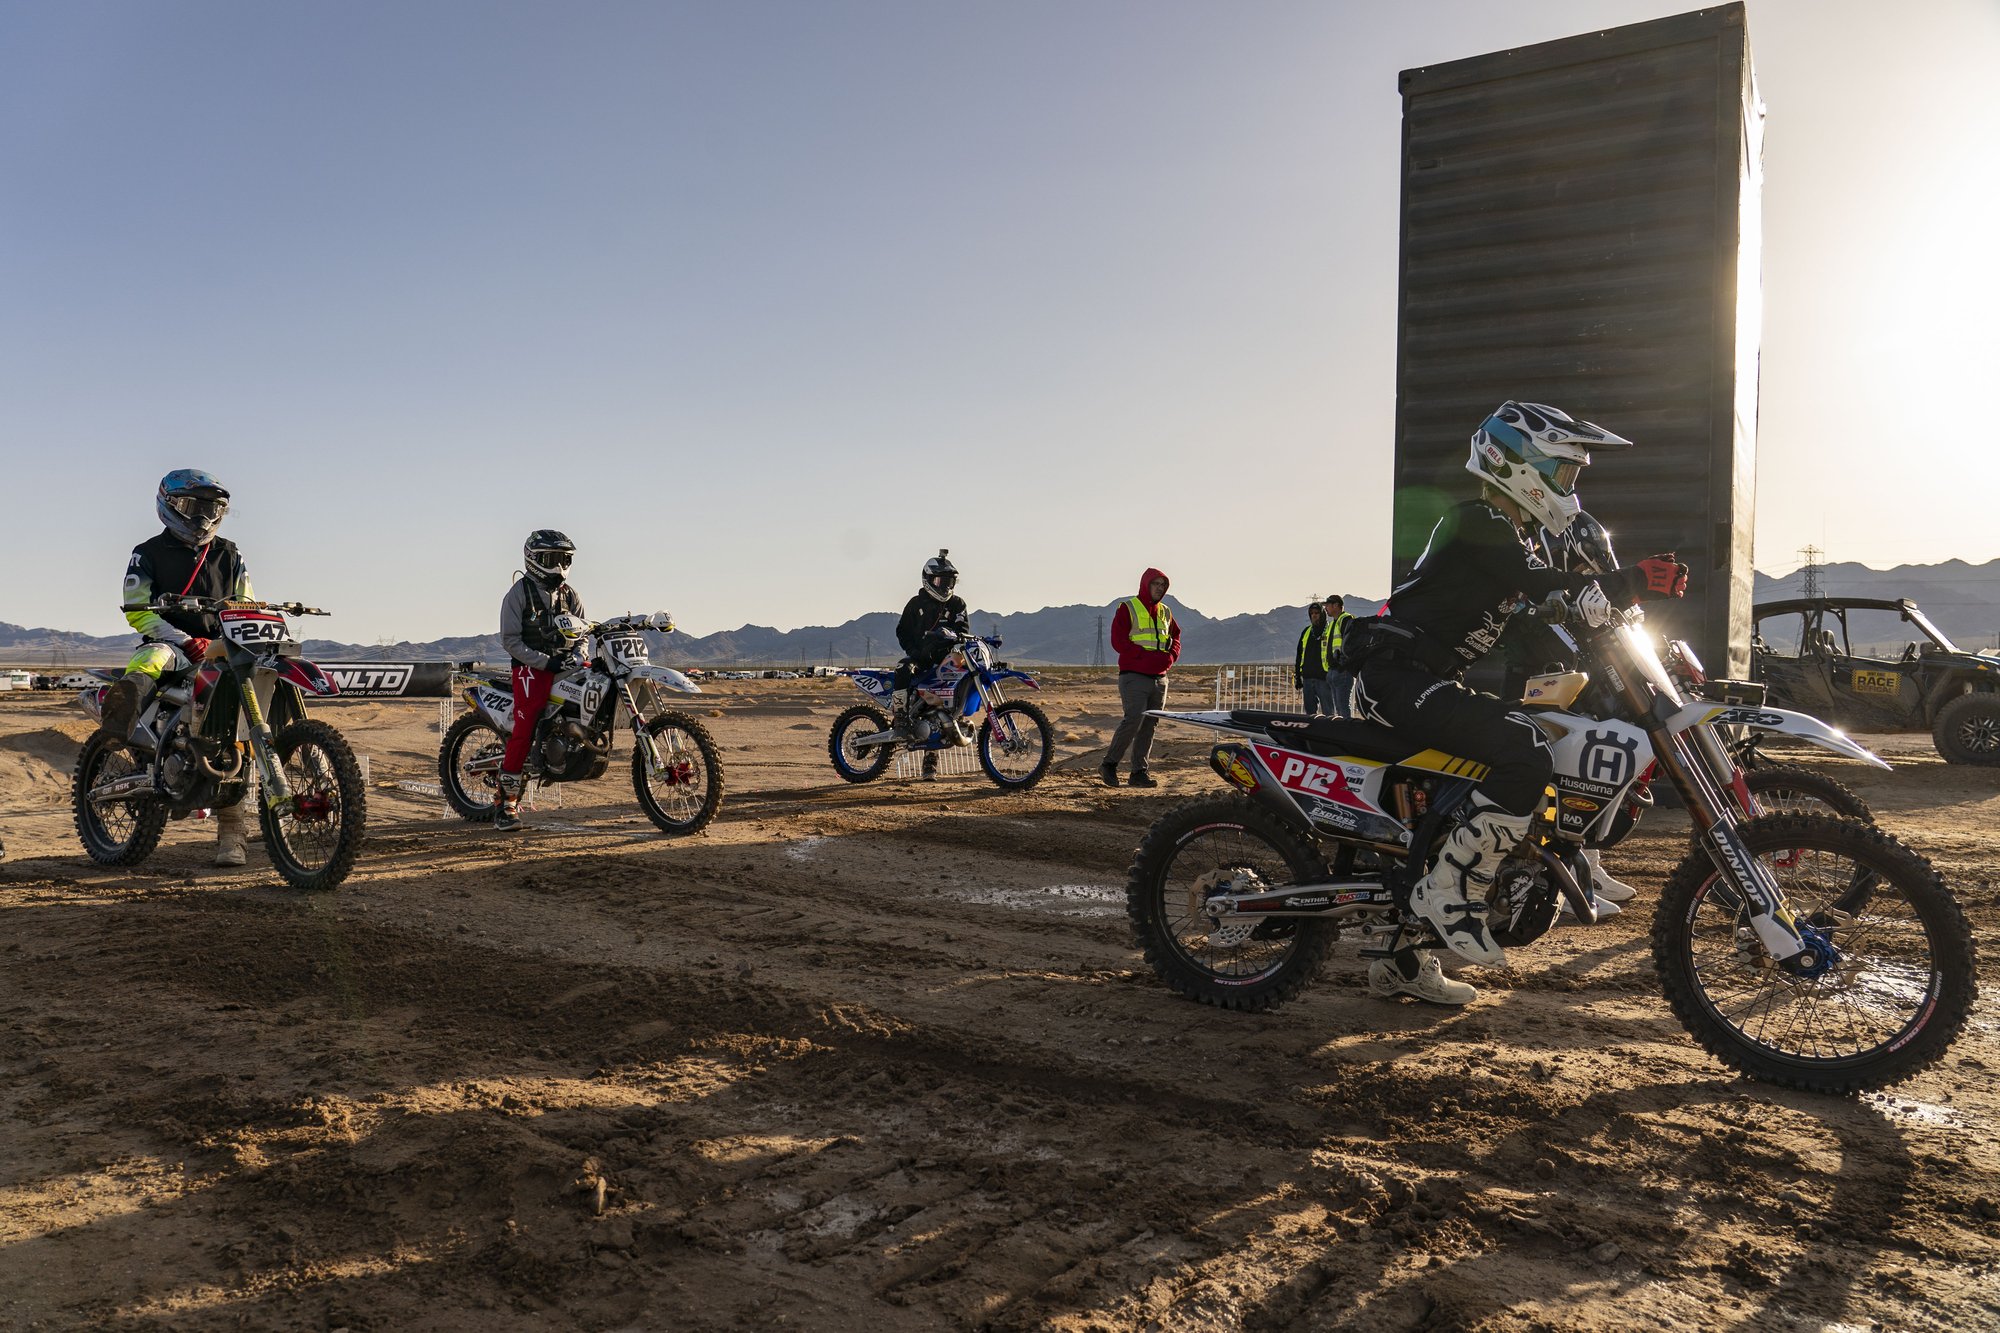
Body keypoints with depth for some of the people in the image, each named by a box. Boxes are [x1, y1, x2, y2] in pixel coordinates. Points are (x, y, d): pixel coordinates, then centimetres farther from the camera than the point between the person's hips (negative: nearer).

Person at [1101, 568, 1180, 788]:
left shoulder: (1166, 612, 17)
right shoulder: (1127, 608, -2)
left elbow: (1176, 637, 21)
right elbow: (1118, 640, -11)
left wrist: (1170, 657, -1)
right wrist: (1147, 656, -17)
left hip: (1159, 678, 7)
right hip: (1134, 676, -6)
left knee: (1150, 725, 5)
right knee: (1134, 719, -18)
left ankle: (1139, 771, 11)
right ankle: (1109, 764, -5)